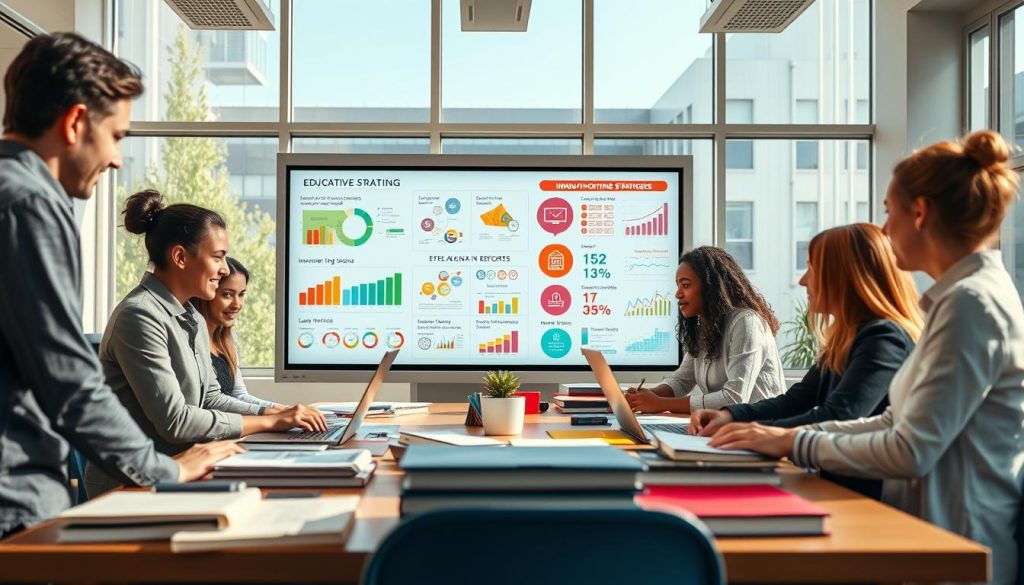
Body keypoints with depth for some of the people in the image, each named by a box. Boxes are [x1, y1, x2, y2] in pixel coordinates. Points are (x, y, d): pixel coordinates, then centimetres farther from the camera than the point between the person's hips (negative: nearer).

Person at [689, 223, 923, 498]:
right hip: (836, 481, 8)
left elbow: (837, 419, -25)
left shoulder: (884, 339, -16)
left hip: (868, 493, -8)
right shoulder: (845, 339, 14)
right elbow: (796, 400, 15)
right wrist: (730, 415, -1)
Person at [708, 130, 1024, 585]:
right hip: (932, 531, 8)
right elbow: (897, 423, 13)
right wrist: (784, 433, 5)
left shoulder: (972, 302, -18)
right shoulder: (968, 294, 13)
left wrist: (795, 443, -11)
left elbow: (911, 451, -22)